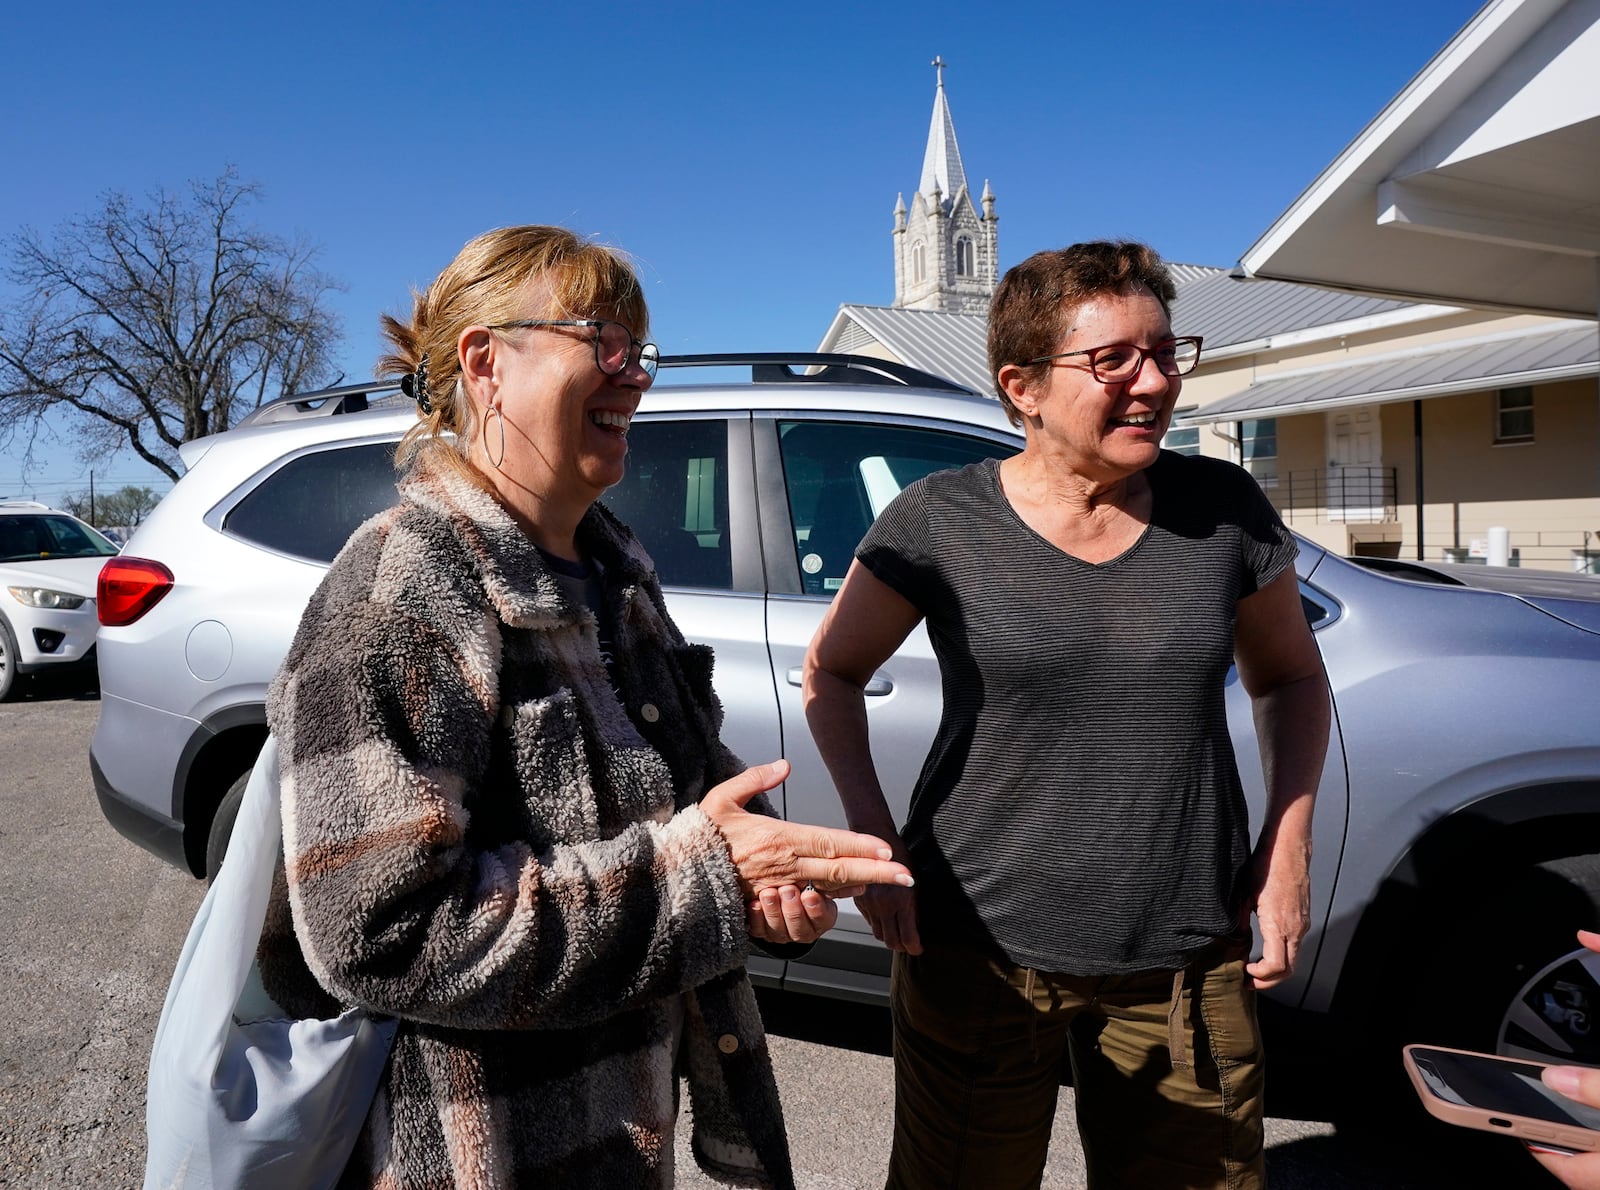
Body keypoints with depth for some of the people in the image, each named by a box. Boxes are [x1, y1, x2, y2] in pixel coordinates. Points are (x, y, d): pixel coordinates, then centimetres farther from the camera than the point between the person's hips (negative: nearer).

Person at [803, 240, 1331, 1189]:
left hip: (1188, 959, 2)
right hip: (980, 949, -1)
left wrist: (1290, 841, 0)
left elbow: (1291, 678, 12)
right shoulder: (942, 522, -9)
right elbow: (832, 672, 3)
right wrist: (871, 835, -7)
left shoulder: (1224, 509, -3)